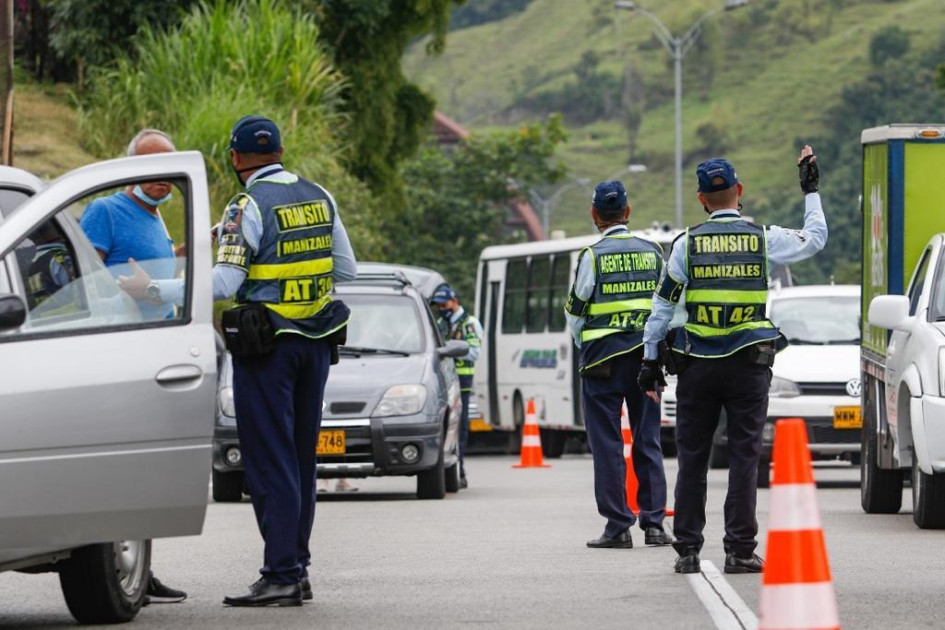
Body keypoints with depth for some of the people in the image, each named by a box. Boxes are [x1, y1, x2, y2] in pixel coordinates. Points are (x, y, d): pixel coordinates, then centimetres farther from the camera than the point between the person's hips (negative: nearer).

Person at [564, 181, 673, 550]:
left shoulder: (592, 256, -7)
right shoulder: (652, 252, 6)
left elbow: (575, 310, -2)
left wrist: (582, 344, 16)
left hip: (604, 356, -4)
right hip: (647, 354, 4)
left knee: (607, 443, 0)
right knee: (647, 441, 8)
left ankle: (617, 527, -2)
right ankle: (654, 523, 5)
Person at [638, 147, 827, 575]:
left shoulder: (688, 243, 0)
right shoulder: (764, 238, 0)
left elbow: (664, 303, 2)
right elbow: (815, 239, 18)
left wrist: (650, 360, 7)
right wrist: (811, 191, 29)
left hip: (697, 364, 1)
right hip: (749, 363, 0)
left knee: (692, 458, 6)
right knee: (744, 455, 1)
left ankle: (687, 550, 6)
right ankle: (739, 551, -2)